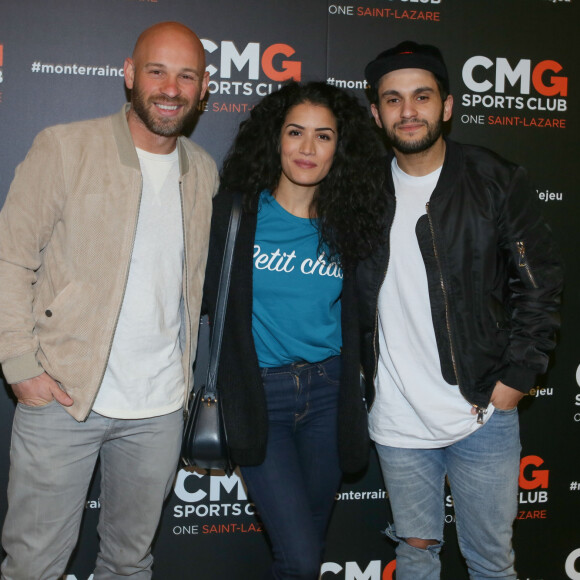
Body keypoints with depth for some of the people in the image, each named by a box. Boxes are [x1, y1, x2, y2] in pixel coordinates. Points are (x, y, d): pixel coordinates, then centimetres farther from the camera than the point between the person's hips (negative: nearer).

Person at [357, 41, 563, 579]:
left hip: (482, 414, -2)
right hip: (395, 419, 2)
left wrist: (514, 380, -7)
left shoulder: (496, 181, -4)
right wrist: (358, 385, 3)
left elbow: (539, 282, -2)